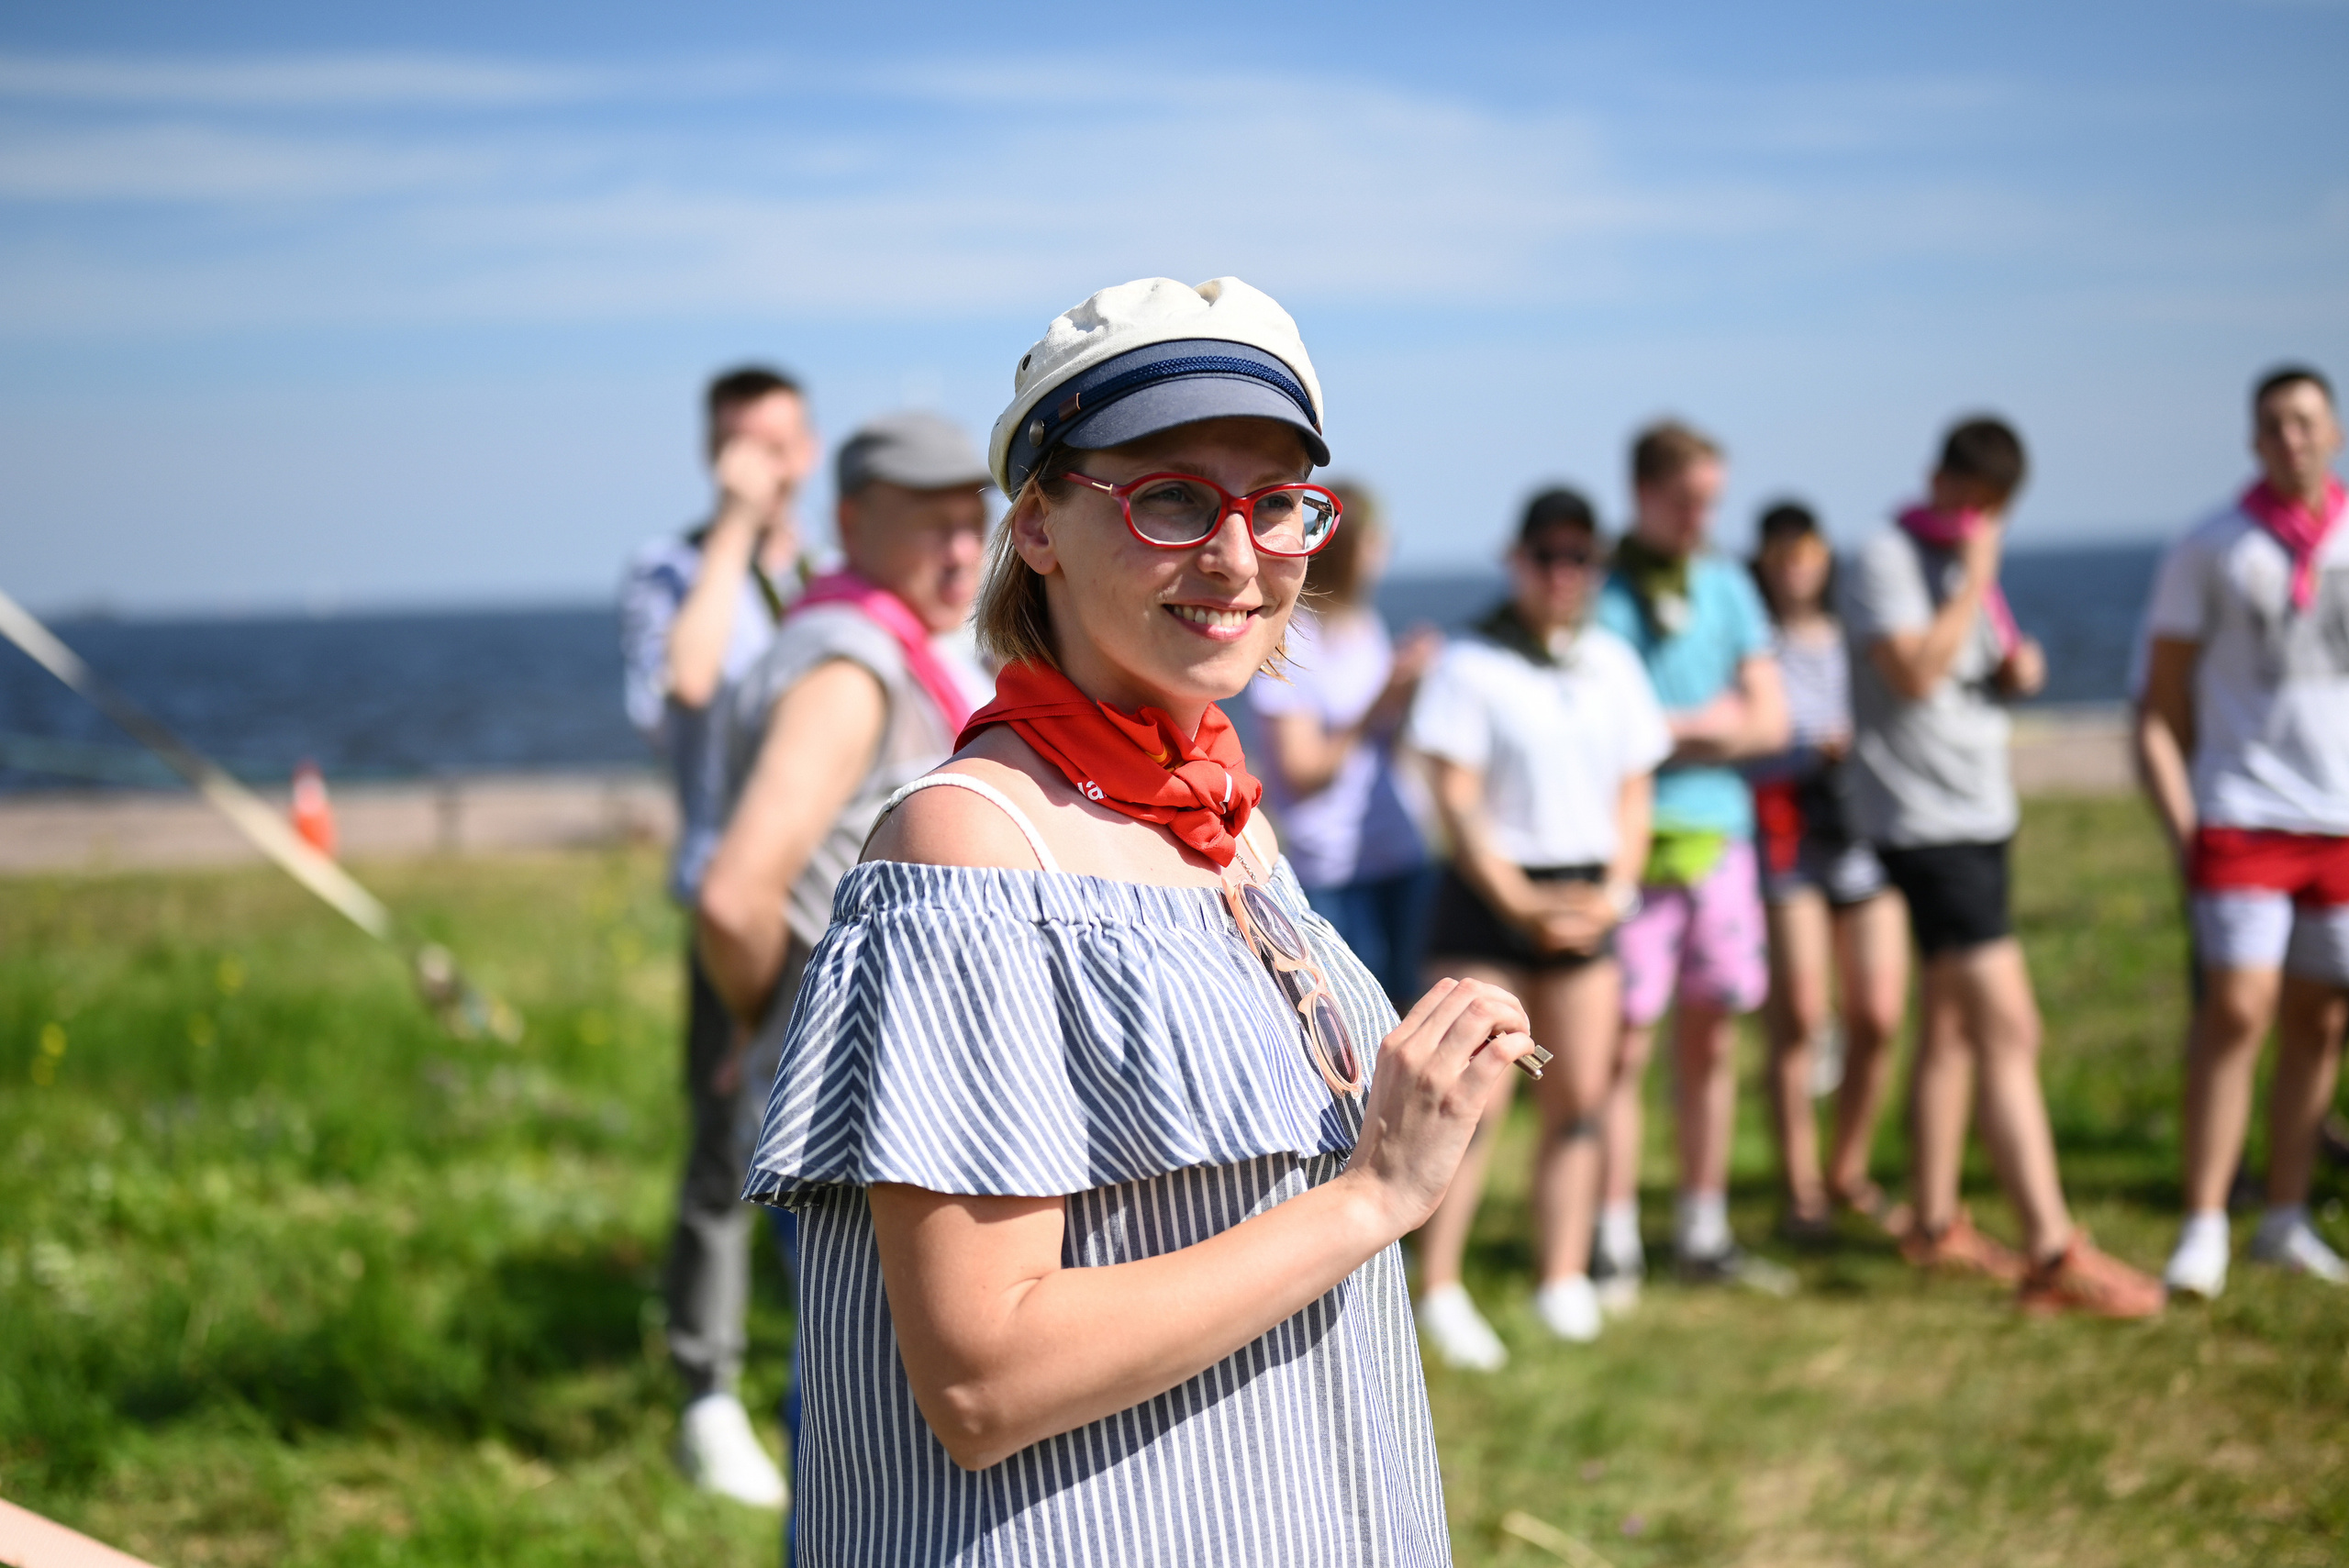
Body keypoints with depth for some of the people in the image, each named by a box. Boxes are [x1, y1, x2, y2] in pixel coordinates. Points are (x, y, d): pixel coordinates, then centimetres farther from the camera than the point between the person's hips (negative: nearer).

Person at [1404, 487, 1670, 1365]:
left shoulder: (1613, 664, 11)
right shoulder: (1470, 666, -4)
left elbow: (1633, 794, 12)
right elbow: (1457, 801, -9)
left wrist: (1614, 891, -3)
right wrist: (1521, 902, -13)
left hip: (1588, 902, 5)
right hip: (1487, 897, -5)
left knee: (1580, 1100, 4)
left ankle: (1564, 1283, 11)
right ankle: (1439, 1292, -4)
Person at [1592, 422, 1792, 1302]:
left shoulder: (1727, 586, 13)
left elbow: (1769, 721, 7)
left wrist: (1668, 730, -8)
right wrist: (1707, 721, -4)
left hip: (1720, 834, 5)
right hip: (1631, 841, -5)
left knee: (1712, 1039, 8)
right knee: (1625, 1046, -5)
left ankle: (1703, 1234, 17)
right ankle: (1615, 1243, 1)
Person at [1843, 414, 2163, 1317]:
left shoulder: (1966, 567, 16)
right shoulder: (1888, 560, -11)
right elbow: (1916, 671, -25)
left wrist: (2017, 669, 4)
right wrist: (1976, 581, -19)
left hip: (1979, 816, 10)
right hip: (1925, 825, -10)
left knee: (1950, 1029, 14)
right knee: (2009, 1032, -15)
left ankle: (1933, 1224, 23)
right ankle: (2052, 1252, -17)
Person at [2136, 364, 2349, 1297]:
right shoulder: (2207, 553, 3)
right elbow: (2161, 711, 3)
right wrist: (2180, 827, -7)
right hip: (2244, 815, -3)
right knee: (2238, 1008, -14)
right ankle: (2204, 1228, -9)